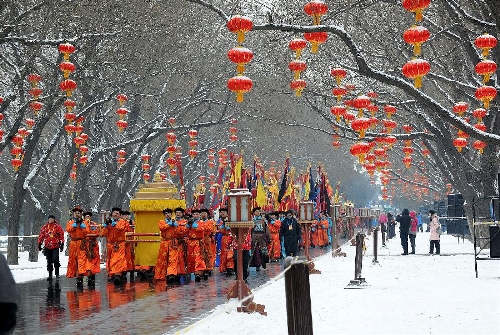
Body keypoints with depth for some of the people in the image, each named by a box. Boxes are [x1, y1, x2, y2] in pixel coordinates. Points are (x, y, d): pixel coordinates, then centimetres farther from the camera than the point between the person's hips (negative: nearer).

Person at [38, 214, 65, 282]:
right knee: (49, 261, 8)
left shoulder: (57, 226, 1)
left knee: (55, 260, -15)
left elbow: (61, 235, 0)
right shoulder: (45, 227, 9)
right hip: (47, 246, 3)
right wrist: (39, 243, 11)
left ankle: (57, 274, -3)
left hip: (55, 246, -3)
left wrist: (62, 244, -4)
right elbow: (41, 235, 14)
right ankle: (50, 275, 16)